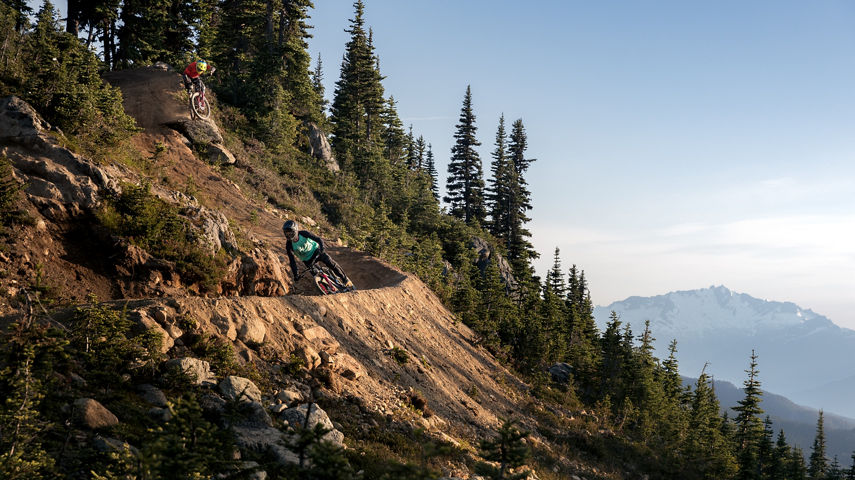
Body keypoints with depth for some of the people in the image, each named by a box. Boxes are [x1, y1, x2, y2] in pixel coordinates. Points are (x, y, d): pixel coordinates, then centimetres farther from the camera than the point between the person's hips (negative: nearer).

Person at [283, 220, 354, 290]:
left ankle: (346, 280, -2)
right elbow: (292, 261, -16)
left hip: (316, 251, -1)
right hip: (308, 260, 2)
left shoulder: (303, 233, -25)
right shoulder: (289, 245, -21)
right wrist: (295, 275, -20)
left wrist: (322, 248, -46)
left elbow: (318, 239, -27)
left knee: (331, 263, -16)